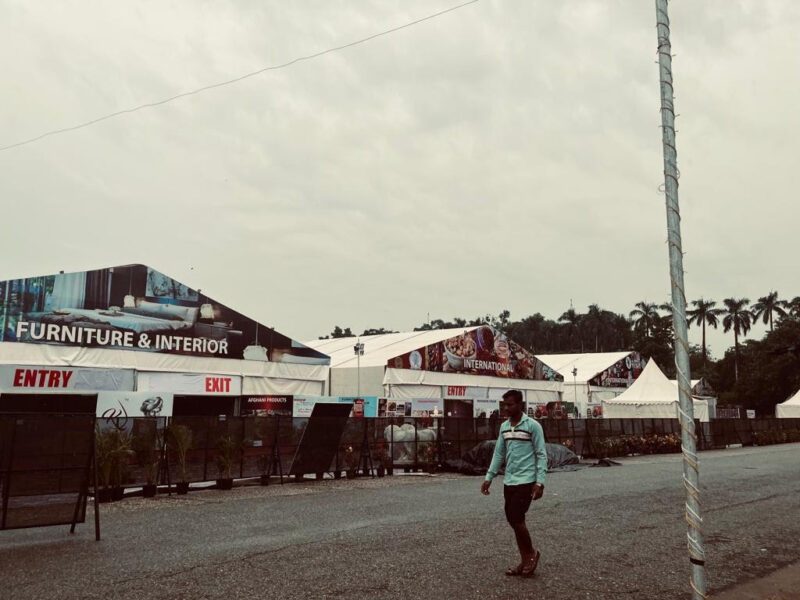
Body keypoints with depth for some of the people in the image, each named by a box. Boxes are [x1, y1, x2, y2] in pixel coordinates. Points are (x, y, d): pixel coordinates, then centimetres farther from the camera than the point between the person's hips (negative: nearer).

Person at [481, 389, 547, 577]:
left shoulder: (533, 426, -9)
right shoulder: (504, 426, 10)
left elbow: (541, 455, -9)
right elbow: (499, 454, 15)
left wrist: (540, 482, -16)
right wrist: (489, 477, 10)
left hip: (526, 481, -7)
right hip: (509, 482, 7)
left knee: (516, 519, -9)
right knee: (513, 521, 9)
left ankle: (531, 553, 15)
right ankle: (525, 560, 21)